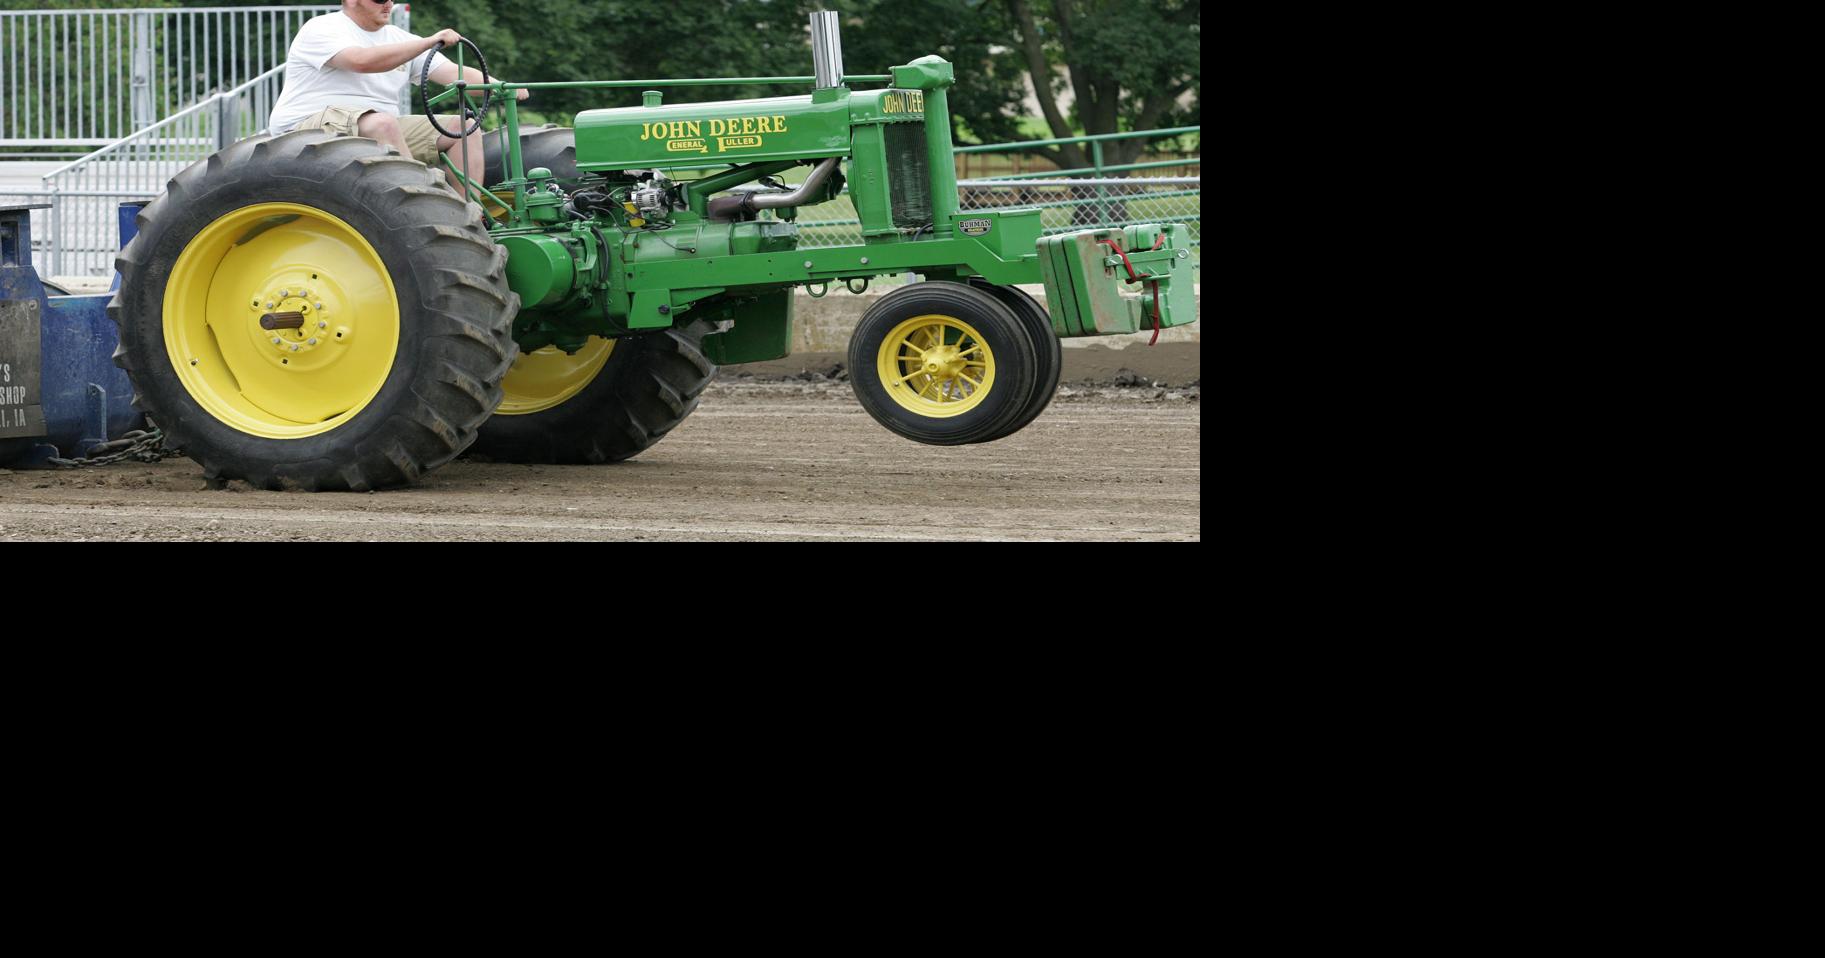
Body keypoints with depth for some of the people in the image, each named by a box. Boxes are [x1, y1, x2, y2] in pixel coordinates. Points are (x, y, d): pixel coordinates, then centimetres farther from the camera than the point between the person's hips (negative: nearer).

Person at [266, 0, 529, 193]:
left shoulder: (397, 39, 15)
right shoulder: (322, 29, -8)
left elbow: (455, 73, 6)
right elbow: (362, 60, -28)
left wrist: (498, 85, -13)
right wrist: (430, 42, -28)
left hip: (379, 135, 8)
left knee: (464, 128, -3)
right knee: (382, 123, -38)